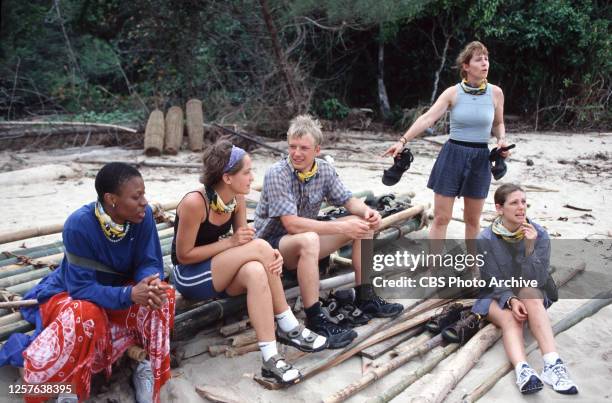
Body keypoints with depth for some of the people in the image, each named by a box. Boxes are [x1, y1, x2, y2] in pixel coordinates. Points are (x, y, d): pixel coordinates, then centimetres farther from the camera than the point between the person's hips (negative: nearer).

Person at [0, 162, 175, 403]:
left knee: (162, 296, -26)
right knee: (86, 314, -38)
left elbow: (149, 263, -14)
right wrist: (130, 295, -45)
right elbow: (82, 287, -30)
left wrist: (151, 285, -39)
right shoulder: (80, 224, -31)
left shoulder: (143, 215, -20)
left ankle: (150, 370, -13)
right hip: (71, 294, -3)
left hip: (120, 289, 4)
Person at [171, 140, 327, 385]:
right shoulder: (195, 202, -26)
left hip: (217, 272, 6)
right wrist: (230, 242, -24)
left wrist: (270, 254, -24)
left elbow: (243, 244, -2)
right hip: (190, 276, -6)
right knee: (259, 246, -27)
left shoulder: (237, 198, -5)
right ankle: (289, 328, -19)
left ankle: (270, 358, -27)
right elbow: (184, 255, -19)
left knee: (255, 271, -31)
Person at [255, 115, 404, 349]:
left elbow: (348, 200, 7)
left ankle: (365, 298, 1)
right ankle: (315, 320, -30)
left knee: (362, 224, -5)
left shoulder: (325, 170, -4)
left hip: (307, 236, 7)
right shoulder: (277, 174, -23)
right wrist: (342, 227, -32)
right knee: (308, 240, -39)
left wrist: (366, 211, -17)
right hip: (273, 243, -7)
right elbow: (292, 224, -30)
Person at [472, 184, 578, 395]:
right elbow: (493, 282, -11)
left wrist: (530, 247, -29)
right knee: (510, 319, -33)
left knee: (530, 292, -34)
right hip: (496, 296, -1)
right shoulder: (486, 240, -14)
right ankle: (523, 370, -58)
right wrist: (511, 300, -30)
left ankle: (552, 364, -46)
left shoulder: (539, 235, -11)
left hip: (530, 295, 1)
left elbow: (537, 280, -16)